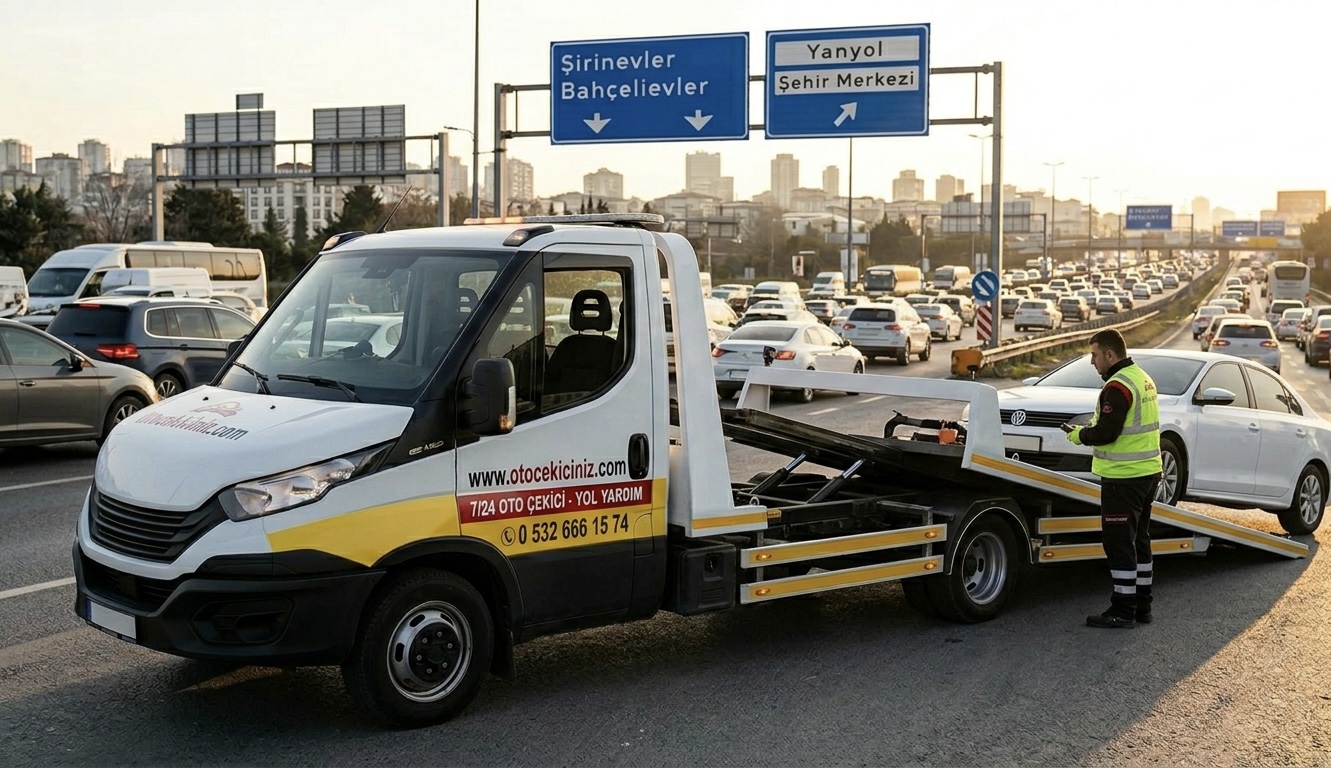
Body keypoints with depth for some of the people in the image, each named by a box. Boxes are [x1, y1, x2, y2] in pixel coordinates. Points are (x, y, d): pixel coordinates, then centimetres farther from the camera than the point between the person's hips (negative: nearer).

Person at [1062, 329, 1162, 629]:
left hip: (1122, 478, -10)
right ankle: (1141, 606, 24)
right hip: (1148, 471, 10)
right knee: (1139, 539, 16)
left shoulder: (1118, 386, -18)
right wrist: (1090, 428, 12)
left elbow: (1106, 432, -23)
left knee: (1119, 542, -4)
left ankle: (1123, 610, 0)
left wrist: (1080, 435, -5)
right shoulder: (1143, 379, 14)